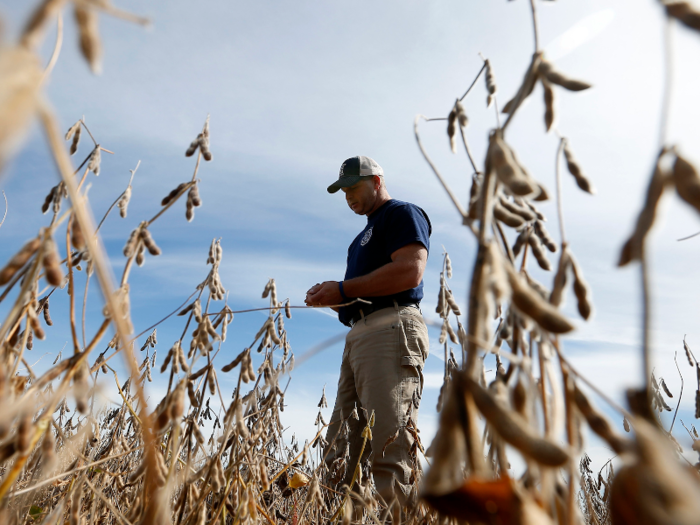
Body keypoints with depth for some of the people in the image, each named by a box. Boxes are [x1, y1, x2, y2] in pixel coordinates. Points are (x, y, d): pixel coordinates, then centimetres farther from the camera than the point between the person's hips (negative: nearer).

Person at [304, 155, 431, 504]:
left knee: (389, 449, -13)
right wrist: (332, 295, 8)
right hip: (358, 335, 10)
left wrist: (343, 288, -11)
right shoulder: (367, 233, 32)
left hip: (391, 330, -9)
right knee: (340, 450, 4)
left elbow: (410, 271, -14)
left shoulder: (402, 214, 4)